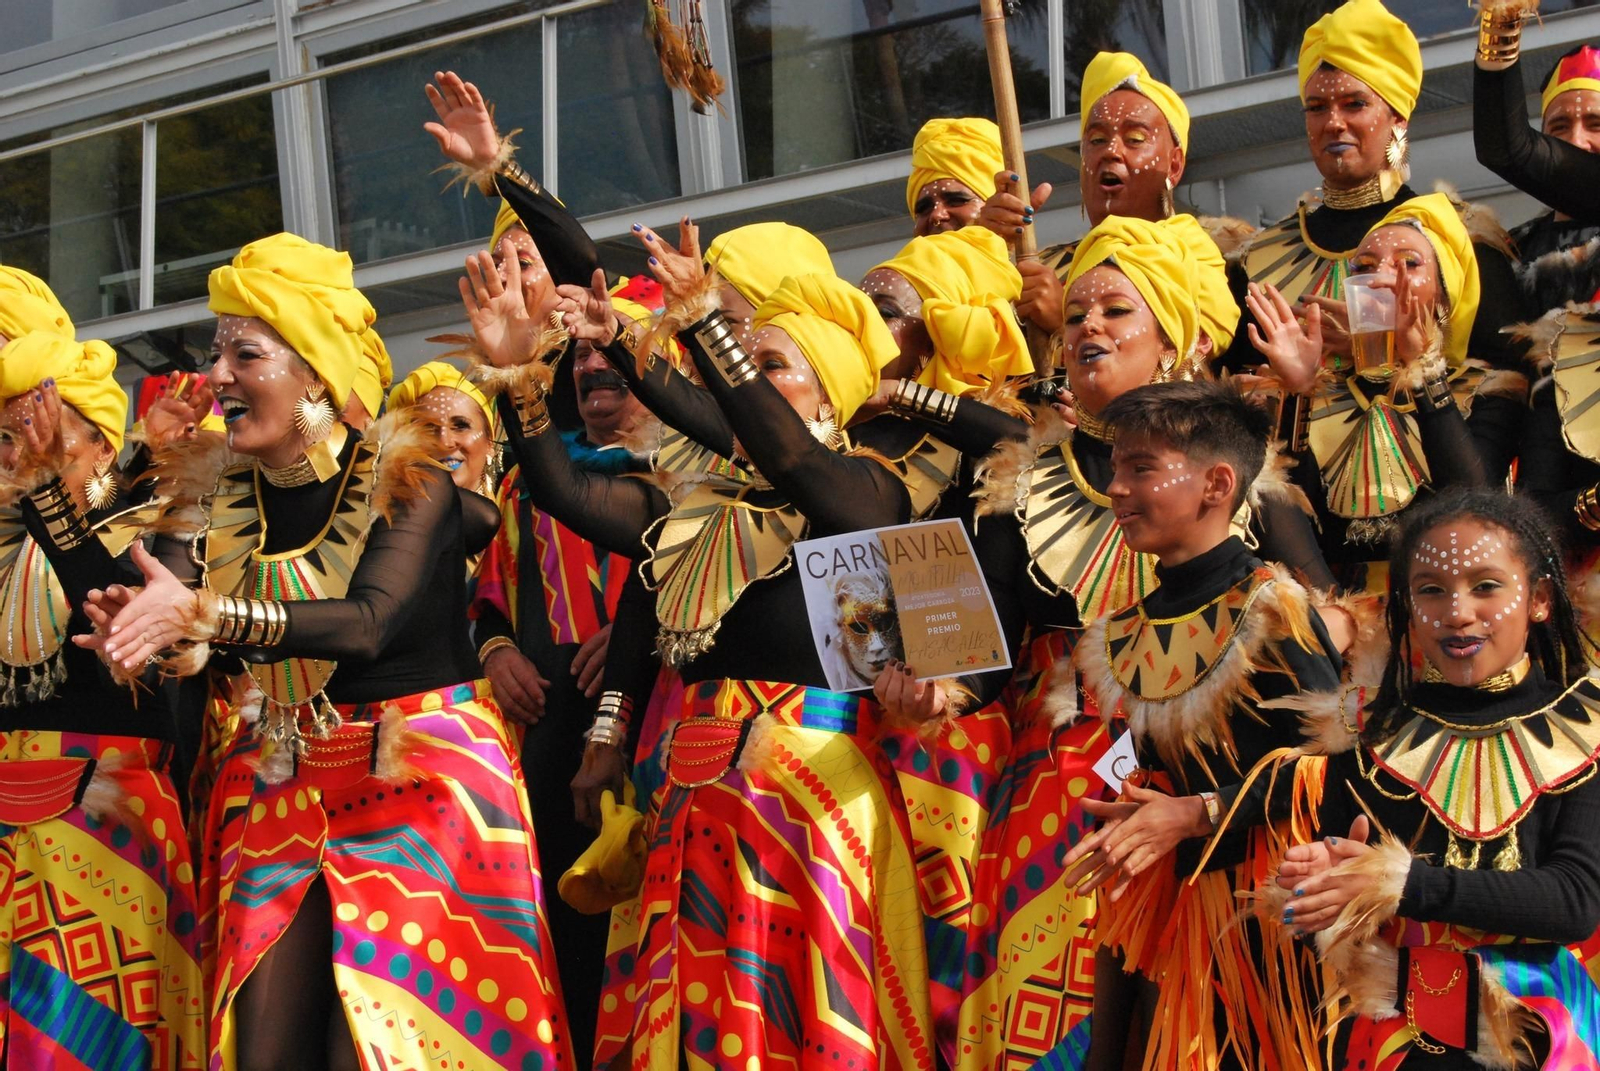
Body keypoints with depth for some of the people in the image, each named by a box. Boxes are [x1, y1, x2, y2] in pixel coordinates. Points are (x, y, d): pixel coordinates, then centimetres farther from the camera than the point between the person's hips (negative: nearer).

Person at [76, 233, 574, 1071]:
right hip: (279, 781, 5)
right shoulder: (213, 493, 6)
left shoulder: (407, 481, -9)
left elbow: (369, 620, -24)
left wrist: (203, 614, -36)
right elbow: (156, 610, -4)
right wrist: (132, 631, -29)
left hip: (419, 774, -4)